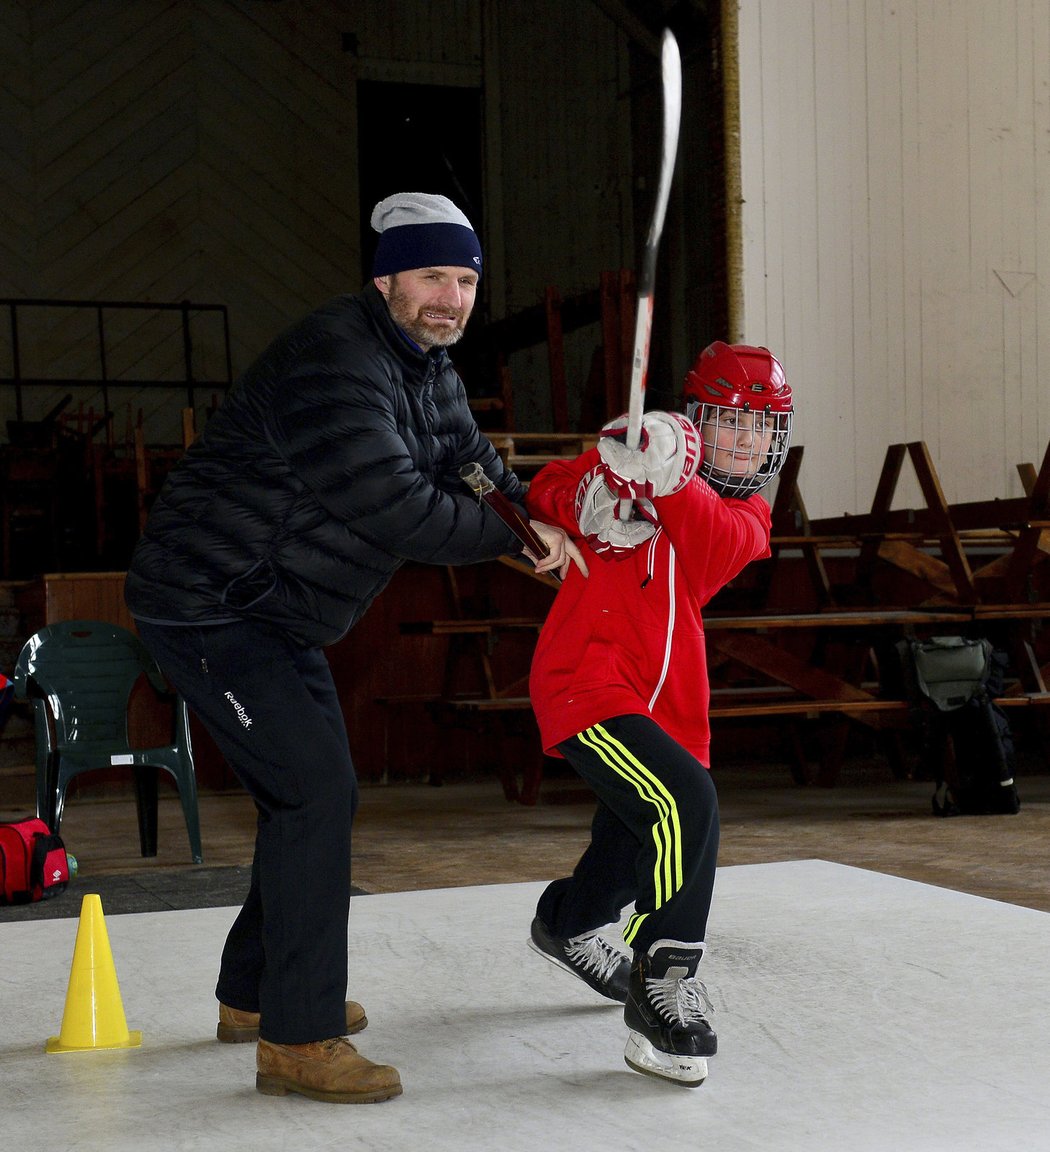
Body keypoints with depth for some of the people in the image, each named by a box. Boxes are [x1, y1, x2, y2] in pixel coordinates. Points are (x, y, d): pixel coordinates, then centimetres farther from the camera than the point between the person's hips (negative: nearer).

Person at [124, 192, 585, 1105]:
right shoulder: (334, 366, -25)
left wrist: (538, 512, -2)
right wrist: (515, 539, -19)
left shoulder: (428, 369, 9)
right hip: (207, 607, -11)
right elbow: (395, 509, -30)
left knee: (320, 795, 17)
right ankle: (296, 1040, -12)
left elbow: (470, 465, 15)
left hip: (279, 616, 11)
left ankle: (255, 993, 33)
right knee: (315, 790, -18)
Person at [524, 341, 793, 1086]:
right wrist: (588, 497, -34)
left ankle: (567, 923, 55)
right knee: (685, 804, -27)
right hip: (585, 682, -7)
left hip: (668, 700, 7)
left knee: (636, 844, 25)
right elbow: (546, 495, -12)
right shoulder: (637, 458, -2)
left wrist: (673, 484, -36)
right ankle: (663, 986, -17)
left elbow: (719, 547, -17)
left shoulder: (749, 518, 8)